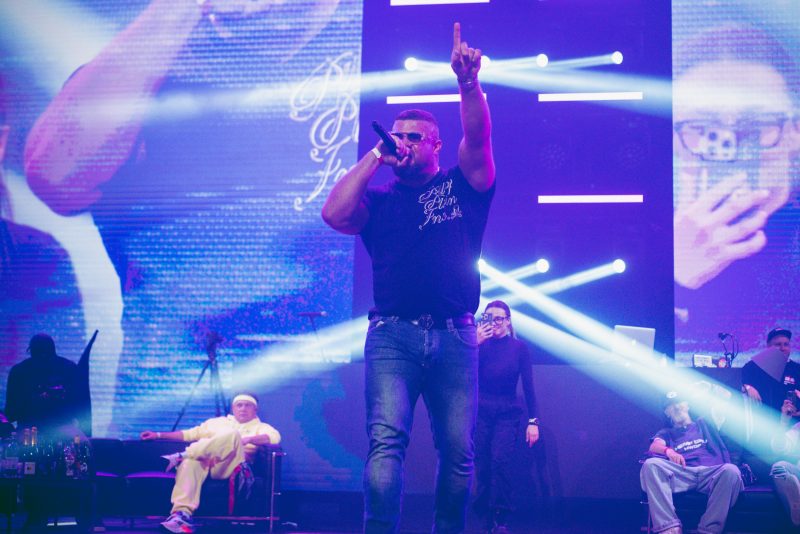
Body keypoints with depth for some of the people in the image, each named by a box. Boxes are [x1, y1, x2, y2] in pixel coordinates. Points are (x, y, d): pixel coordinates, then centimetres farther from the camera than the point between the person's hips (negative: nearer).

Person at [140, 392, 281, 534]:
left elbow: (275, 437, -1)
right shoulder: (218, 422, 35)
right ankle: (182, 513, -50)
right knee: (190, 462, -34)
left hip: (229, 466, -3)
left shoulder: (260, 427, 23)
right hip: (204, 459, 3)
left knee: (233, 434, -33)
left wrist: (248, 439, -16)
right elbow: (190, 434, 29)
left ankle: (181, 456, -30)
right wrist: (158, 435, 21)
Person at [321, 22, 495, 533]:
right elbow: (335, 214, -2)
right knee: (386, 440, -17)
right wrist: (375, 156, 4)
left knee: (458, 452, 1)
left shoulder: (462, 187, 14)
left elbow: (478, 138, -4)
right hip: (393, 336, 0)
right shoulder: (378, 199, 17)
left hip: (455, 338, 0)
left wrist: (469, 82, -20)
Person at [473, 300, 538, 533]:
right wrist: (475, 344, -18)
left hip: (507, 414, -1)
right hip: (480, 412, 2)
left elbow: (528, 386, 2)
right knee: (482, 466, -3)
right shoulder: (480, 345, 3)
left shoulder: (519, 348, 2)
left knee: (501, 460, -19)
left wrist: (533, 421, -3)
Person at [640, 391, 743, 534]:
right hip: (681, 475, 0)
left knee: (731, 470, -35)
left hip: (710, 473, 0)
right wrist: (668, 451, -19)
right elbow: (654, 446, 5)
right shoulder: (666, 433, 30)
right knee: (650, 464, -30)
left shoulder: (703, 424, 33)